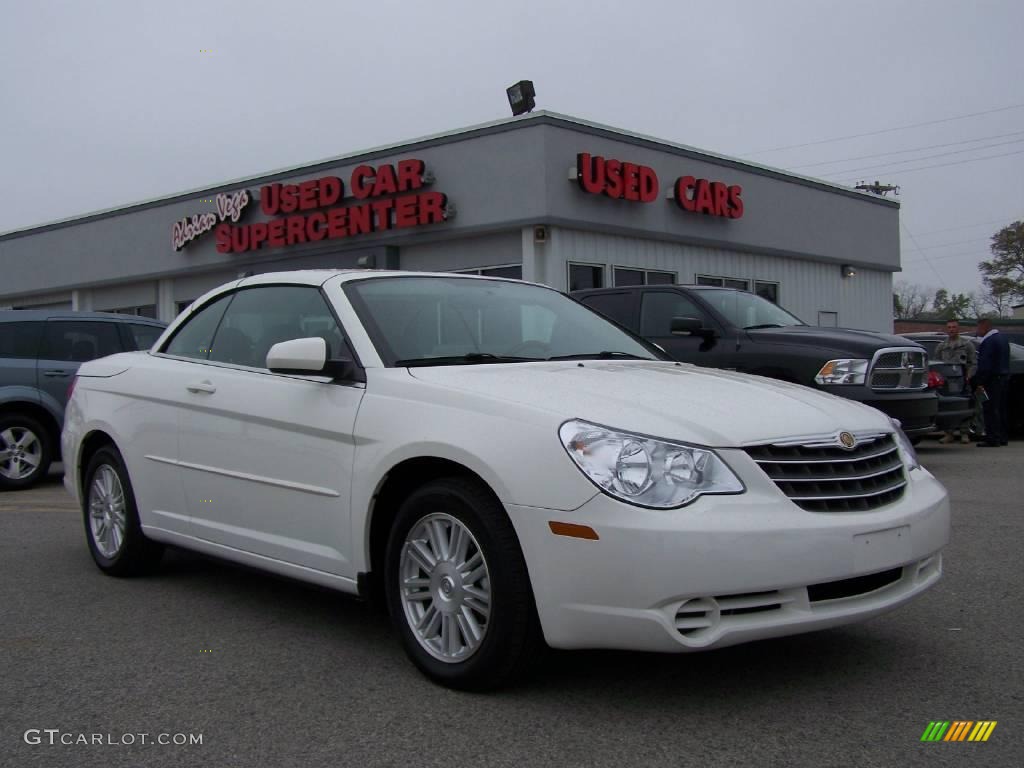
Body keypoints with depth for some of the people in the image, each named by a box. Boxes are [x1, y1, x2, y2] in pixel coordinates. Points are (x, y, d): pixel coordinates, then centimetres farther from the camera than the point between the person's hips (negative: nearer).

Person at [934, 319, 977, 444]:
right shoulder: (941, 347, 18)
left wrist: (969, 376, -9)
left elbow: (973, 363, 6)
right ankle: (949, 433, 5)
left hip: (962, 380, -2)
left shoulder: (967, 345, 10)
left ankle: (964, 433, 3)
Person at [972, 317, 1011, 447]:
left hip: (992, 379, -10)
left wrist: (979, 383, -19)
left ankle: (993, 438, -9)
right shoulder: (1003, 338, 17)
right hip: (1004, 377, 10)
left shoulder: (988, 342, -15)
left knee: (991, 409, -8)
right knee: (1001, 409, 13)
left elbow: (985, 365, -20)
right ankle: (1003, 437, 17)